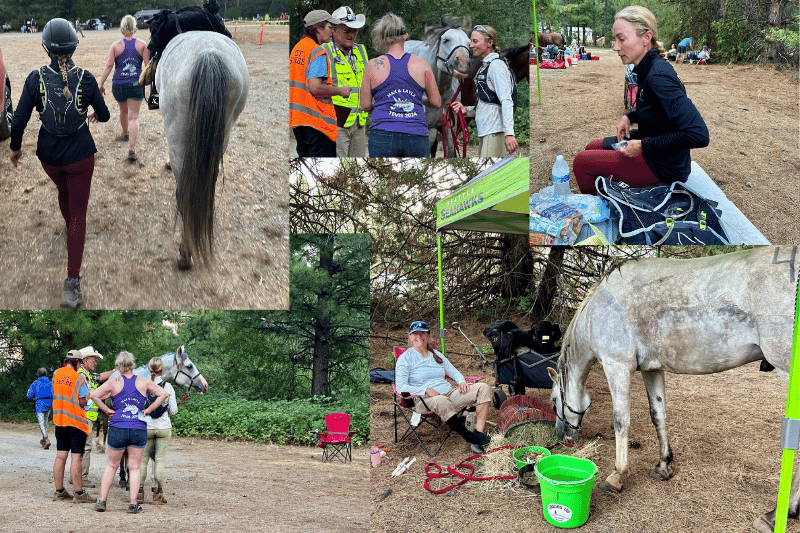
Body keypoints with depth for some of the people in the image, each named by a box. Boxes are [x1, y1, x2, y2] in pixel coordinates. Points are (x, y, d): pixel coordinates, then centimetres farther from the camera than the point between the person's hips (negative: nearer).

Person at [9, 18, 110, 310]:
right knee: (78, 212, 3)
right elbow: (104, 115, 1)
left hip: (49, 155, 2)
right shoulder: (85, 78, -13)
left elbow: (18, 121, -10)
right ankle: (72, 283, -5)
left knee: (64, 191, 32)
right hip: (80, 154, -2)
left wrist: (15, 148, 8)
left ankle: (71, 230, 62)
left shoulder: (36, 78, -12)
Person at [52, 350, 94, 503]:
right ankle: (79, 493, -4)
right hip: (76, 422, -6)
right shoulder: (79, 378, -13)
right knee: (76, 457, -5)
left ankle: (59, 491, 16)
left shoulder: (56, 374, 6)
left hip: (59, 421, 6)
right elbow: (82, 402, -13)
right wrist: (88, 395, 6)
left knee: (60, 456, 11)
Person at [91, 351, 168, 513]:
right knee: (134, 467, 11)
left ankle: (102, 500, 15)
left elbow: (94, 395, -11)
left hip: (117, 428, -1)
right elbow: (164, 394, 0)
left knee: (112, 465, 16)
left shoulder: (113, 382, 0)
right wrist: (148, 410, 3)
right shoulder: (143, 382, 3)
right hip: (139, 429, 1)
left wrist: (107, 411, -1)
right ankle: (133, 503, 8)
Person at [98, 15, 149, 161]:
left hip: (119, 85, 1)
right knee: (134, 116, -1)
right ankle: (131, 148, -13)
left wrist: (101, 84, -1)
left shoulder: (116, 46, -2)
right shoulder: (142, 45, -3)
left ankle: (125, 134, 51)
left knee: (123, 110, 26)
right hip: (136, 84, -1)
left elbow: (109, 65, -6)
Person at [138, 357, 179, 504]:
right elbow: (173, 411, -4)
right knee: (160, 460, 4)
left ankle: (140, 491, 15)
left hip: (146, 427, 1)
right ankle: (158, 494, 6)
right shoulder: (168, 387, -7)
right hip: (164, 427, -1)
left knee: (143, 459, 13)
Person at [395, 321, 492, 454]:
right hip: (424, 399, -6)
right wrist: (426, 390, -20)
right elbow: (401, 387, -8)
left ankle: (479, 432, -25)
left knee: (482, 388, -13)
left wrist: (461, 381, -2)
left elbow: (454, 372, 23)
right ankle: (470, 437, -31)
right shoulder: (405, 358, 2)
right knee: (441, 401, -43)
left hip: (449, 393, 6)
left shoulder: (436, 355, 21)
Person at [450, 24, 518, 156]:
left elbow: (507, 101, -19)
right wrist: (466, 110, 10)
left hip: (496, 132, -10)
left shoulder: (496, 65, -10)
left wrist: (509, 133, -27)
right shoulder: (484, 66, 21)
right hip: (485, 132, 10)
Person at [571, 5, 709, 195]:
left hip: (665, 166, -10)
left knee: (581, 162, -6)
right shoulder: (647, 69, 1)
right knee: (591, 148, 21)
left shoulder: (658, 78, -29)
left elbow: (699, 135, -35)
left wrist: (642, 145, -27)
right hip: (650, 147, 10)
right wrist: (628, 117, 5)